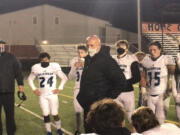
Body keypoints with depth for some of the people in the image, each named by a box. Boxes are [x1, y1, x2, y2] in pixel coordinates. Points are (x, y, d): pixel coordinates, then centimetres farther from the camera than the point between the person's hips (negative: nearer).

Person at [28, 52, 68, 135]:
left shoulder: (54, 66, -7)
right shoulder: (36, 68, -3)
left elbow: (64, 78, 5)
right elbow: (30, 79, 14)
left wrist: (59, 88, -1)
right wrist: (34, 89, 4)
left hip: (52, 94, -1)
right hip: (42, 95, 2)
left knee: (55, 114, 0)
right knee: (46, 115, 2)